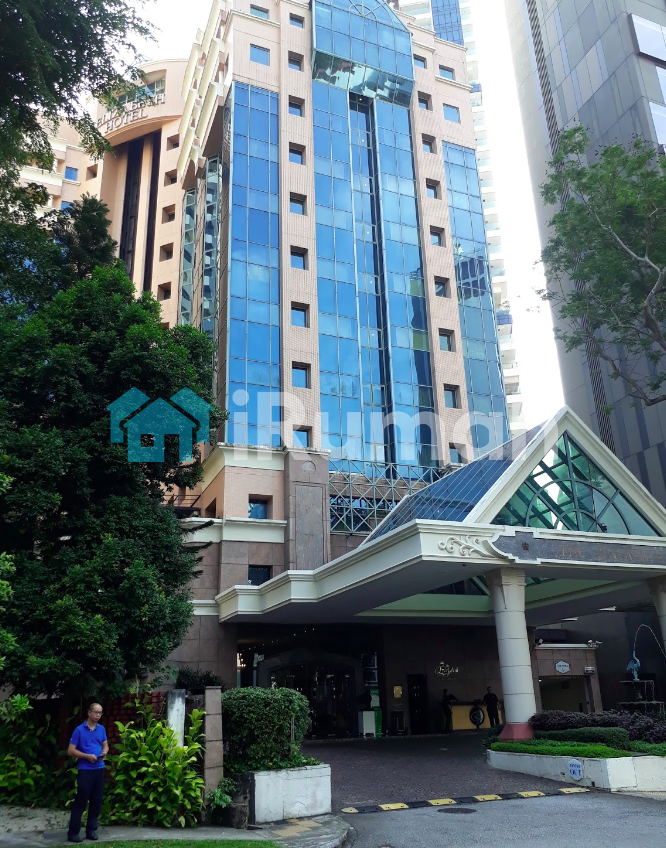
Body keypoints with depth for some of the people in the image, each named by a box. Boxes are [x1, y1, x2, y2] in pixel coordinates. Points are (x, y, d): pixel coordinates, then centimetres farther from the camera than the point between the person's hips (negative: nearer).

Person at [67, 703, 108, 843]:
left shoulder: (102, 729, 9)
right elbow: (70, 751, -8)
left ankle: (91, 830, 20)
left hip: (99, 769, 5)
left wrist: (104, 752, -5)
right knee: (80, 801, -2)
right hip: (85, 770, -5)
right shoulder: (79, 730, -7)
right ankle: (73, 832, 8)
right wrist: (87, 756, -16)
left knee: (97, 801, 9)